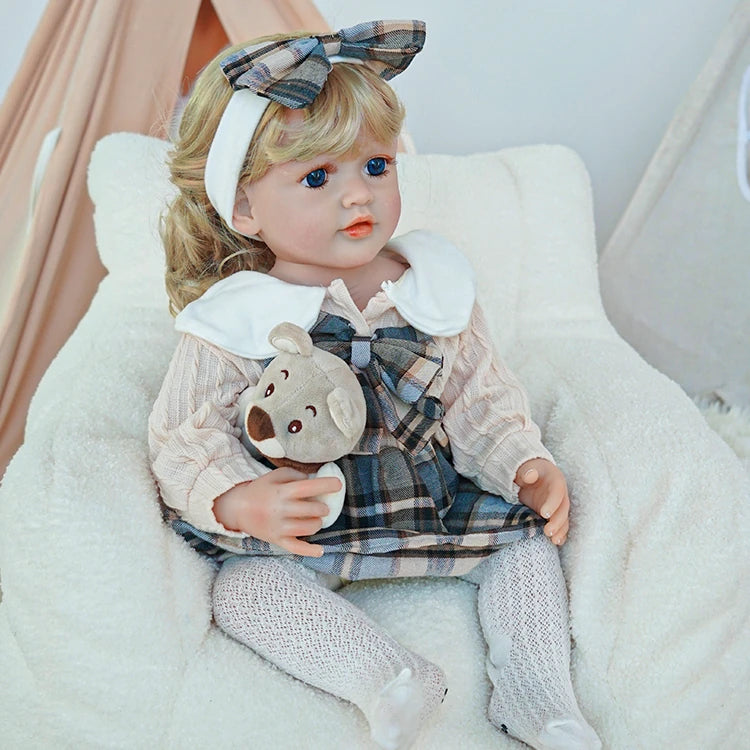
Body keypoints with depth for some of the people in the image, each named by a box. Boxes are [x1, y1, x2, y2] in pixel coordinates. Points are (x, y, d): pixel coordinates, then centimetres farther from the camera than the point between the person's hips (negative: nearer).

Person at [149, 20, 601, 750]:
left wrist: (527, 463, -10)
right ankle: (387, 680, -32)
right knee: (244, 587, -27)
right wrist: (239, 501, -32)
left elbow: (480, 398, 7)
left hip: (436, 498, 3)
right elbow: (185, 438, -12)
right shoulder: (235, 321, -13)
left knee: (526, 534, -9)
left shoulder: (435, 287, -3)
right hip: (296, 523, -2)